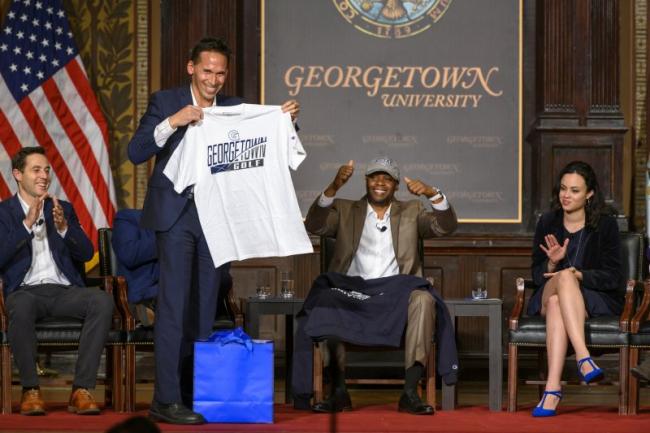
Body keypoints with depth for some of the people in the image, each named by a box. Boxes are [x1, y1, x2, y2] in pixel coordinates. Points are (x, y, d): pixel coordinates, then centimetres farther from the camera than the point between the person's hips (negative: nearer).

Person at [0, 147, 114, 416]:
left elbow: (86, 254, 9)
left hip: (64, 290, 3)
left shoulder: (63, 209, 19)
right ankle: (30, 389, -24)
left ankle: (81, 390, -28)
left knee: (103, 300, -29)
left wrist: (63, 228, -10)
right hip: (25, 291, -3)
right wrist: (27, 223, -17)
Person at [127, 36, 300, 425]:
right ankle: (166, 399, -8)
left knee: (204, 309, 7)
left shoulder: (235, 108, 8)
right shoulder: (165, 102, 0)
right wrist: (172, 122, -21)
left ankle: (197, 392, 12)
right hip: (176, 214, -4)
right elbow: (136, 153, -8)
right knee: (173, 306, -8)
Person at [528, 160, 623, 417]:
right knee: (564, 277, -36)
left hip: (596, 301, -2)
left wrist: (579, 275, -21)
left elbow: (612, 278, -4)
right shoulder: (547, 223, 8)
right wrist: (552, 262, -14)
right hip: (548, 296, 2)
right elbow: (537, 275, 9)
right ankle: (584, 358, -54)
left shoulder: (605, 224, -1)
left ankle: (552, 389, -52)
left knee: (556, 303, -38)